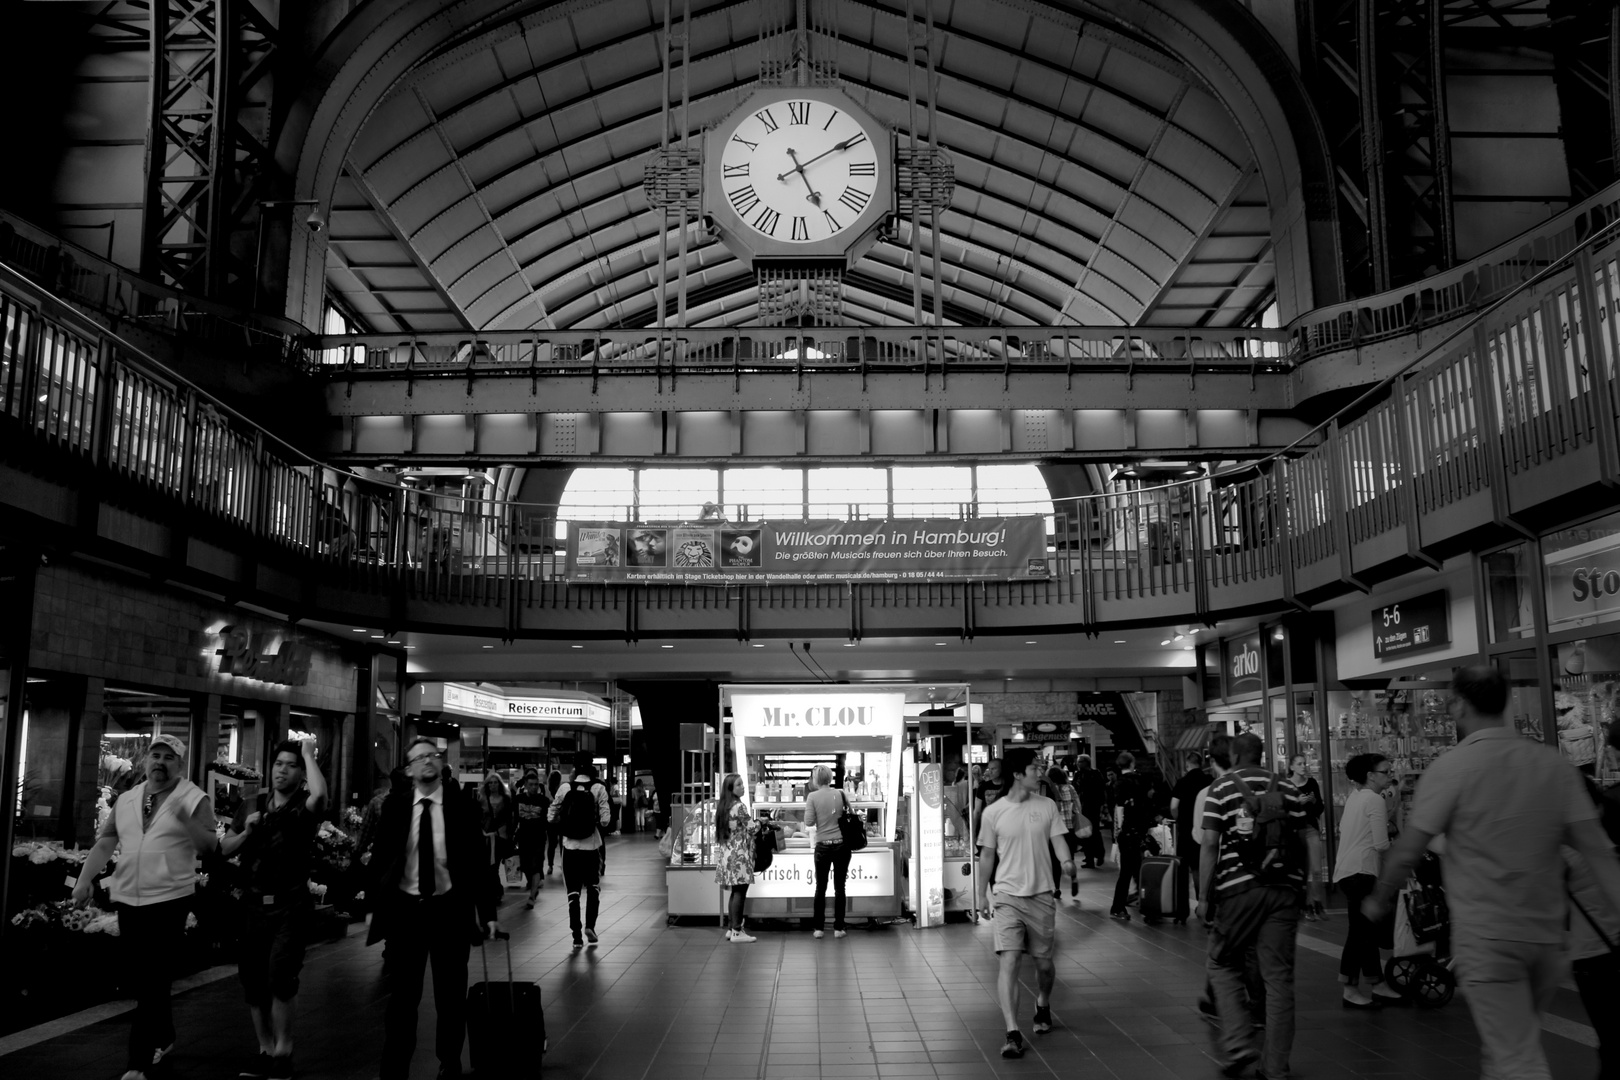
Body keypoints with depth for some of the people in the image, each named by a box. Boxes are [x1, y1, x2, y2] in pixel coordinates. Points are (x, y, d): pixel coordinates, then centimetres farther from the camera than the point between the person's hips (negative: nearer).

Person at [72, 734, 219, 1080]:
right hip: (128, 900, 6)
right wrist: (84, 880, 0)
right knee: (141, 980, 15)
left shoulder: (195, 799, -5)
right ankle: (163, 1039, 33)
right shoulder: (126, 799, 11)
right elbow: (105, 842, 11)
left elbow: (209, 848, -11)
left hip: (169, 900, -6)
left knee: (152, 983, -5)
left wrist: (187, 820, -26)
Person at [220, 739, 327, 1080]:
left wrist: (309, 753, -19)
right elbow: (224, 849, 13)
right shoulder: (251, 806, 10)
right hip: (254, 904, 6)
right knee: (252, 979, 11)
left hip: (290, 906, -5)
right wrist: (246, 832, -7)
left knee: (279, 978, -15)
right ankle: (266, 1050, 25)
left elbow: (320, 793, -30)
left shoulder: (303, 809, -5)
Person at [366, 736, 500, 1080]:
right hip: (404, 909, 0)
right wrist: (374, 906, -1)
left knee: (451, 997, 10)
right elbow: (380, 857, 4)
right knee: (402, 997, 6)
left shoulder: (463, 807, -3)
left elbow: (479, 861, -1)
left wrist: (488, 911, -4)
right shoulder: (394, 806, 0)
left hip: (449, 909, 0)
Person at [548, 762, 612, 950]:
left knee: (573, 891, 8)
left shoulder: (565, 788, -4)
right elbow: (605, 820, -11)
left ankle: (577, 937, 8)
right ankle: (590, 926, 9)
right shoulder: (598, 789, -8)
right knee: (593, 887, 20)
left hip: (570, 846, 1)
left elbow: (551, 816, 1)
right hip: (592, 845, -1)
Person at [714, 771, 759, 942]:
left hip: (727, 853, 9)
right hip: (739, 854, -9)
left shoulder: (723, 805, 12)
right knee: (740, 892, -5)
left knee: (735, 892, 14)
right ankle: (737, 932, -4)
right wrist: (758, 822, 8)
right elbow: (753, 828, -11)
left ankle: (731, 928, 17)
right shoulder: (739, 806, -15)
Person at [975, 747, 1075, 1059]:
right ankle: (1012, 1034, -13)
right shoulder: (993, 812, -3)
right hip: (1007, 896, -2)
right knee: (1009, 961, -14)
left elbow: (1058, 840, -1)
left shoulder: (1047, 806, 2)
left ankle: (1042, 1006, 42)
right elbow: (987, 855, 6)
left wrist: (1067, 860, -24)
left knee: (1044, 963, 12)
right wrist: (982, 894, 10)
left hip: (1041, 895, 2)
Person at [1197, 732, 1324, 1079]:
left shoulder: (1221, 789, 0)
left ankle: (1239, 1043, -1)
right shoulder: (1287, 789, 11)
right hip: (1285, 888, 3)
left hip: (1239, 888, -3)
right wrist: (1314, 880, 9)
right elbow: (1310, 837, 7)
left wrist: (1203, 897, -4)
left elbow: (1209, 845, -6)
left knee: (1223, 964, 13)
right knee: (1278, 975, 7)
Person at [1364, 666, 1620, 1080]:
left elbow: (1407, 852, -7)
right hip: (1546, 936, 5)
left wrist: (1378, 901, 8)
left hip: (1485, 937, -5)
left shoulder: (1451, 767, -10)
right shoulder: (1554, 763, 3)